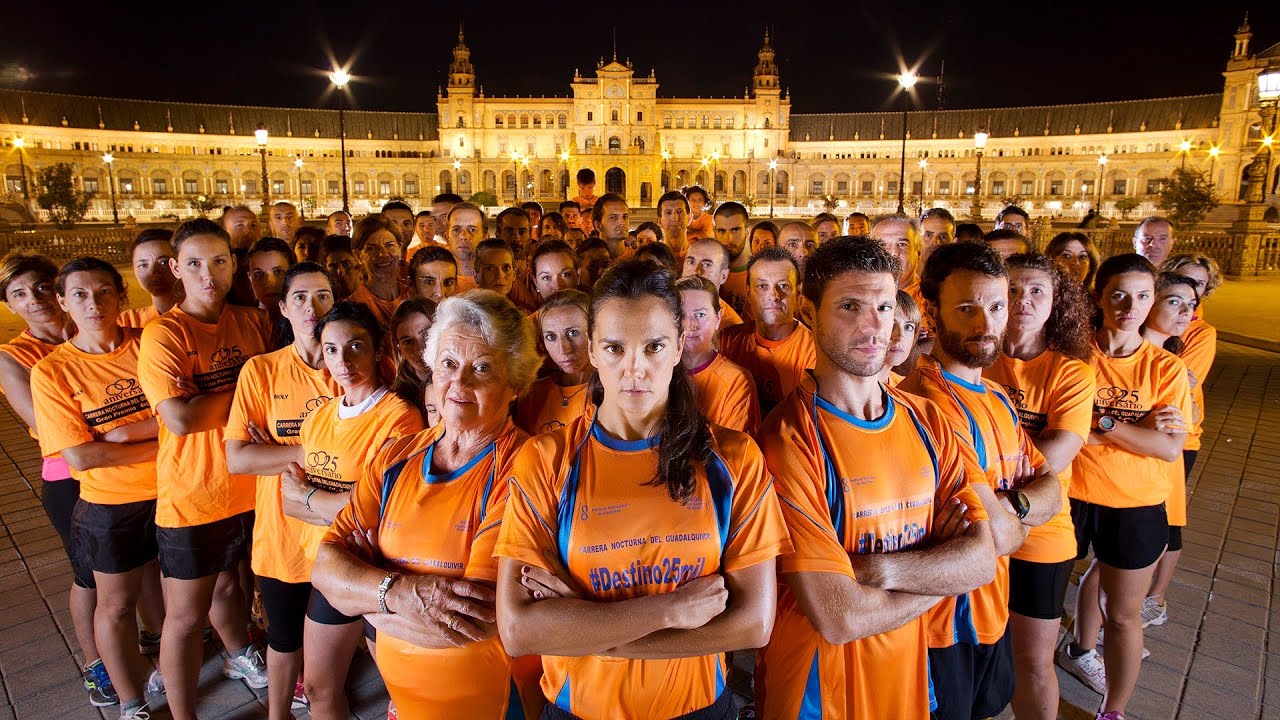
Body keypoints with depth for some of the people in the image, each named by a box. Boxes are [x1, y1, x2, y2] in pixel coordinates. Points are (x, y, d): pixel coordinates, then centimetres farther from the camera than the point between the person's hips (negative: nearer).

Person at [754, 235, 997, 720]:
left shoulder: (927, 421, -3)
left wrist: (875, 568, -24)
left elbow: (982, 560, -9)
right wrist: (941, 565, -12)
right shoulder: (789, 439, -23)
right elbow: (838, 619, -26)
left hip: (909, 680, 5)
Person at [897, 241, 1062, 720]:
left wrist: (1009, 505, -19)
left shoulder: (995, 396, 6)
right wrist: (1013, 519, -7)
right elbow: (998, 536, -29)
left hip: (992, 609, 9)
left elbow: (1051, 491, 1)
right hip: (943, 625, -9)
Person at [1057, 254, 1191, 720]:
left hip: (1136, 505, 1)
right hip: (1074, 496, 0)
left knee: (1123, 613, 11)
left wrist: (1101, 422, -22)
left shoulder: (1166, 367, -5)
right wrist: (1138, 429, -19)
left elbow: (1170, 447, -14)